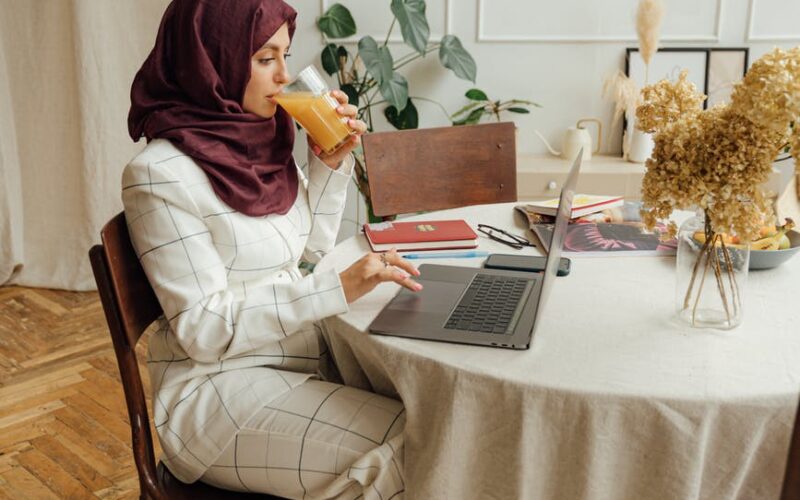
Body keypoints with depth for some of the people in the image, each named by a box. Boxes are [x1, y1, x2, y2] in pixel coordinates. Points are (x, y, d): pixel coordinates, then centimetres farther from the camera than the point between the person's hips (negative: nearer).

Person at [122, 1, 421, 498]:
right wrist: (340, 287, -27)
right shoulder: (161, 174, -17)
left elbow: (311, 246, 15)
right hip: (219, 388, -7)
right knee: (406, 448, -20)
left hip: (302, 357, 7)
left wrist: (332, 162, -1)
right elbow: (205, 330, -20)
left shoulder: (260, 142, 4)